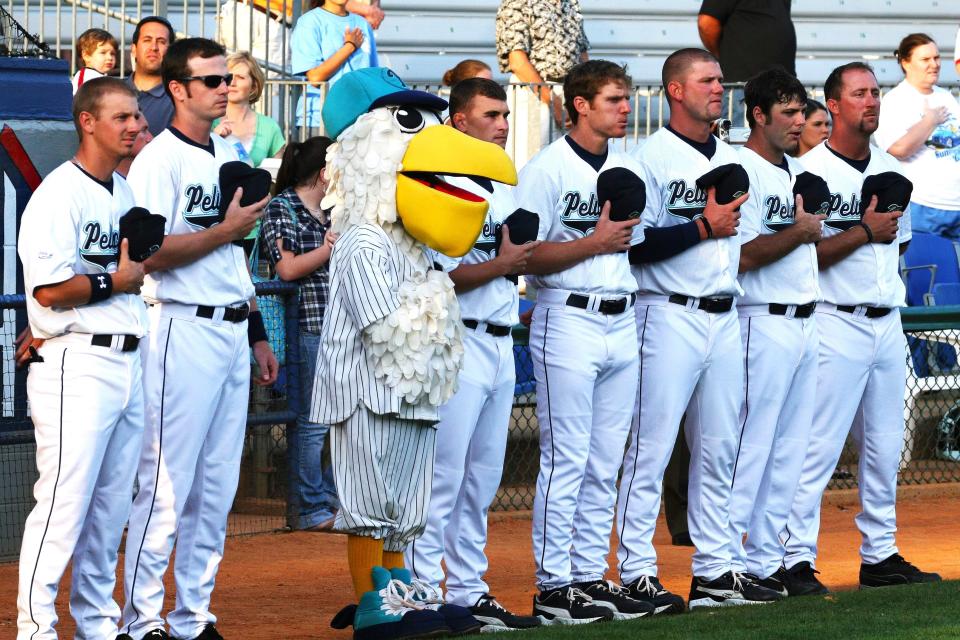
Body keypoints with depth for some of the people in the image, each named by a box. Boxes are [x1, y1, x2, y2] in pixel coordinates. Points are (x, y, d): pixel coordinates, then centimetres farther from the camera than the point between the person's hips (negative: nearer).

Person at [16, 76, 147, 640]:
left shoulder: (125, 193, 16)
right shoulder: (60, 193, -11)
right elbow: (50, 288, -18)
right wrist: (116, 282, -10)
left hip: (127, 359, 9)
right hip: (77, 367, -8)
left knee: (112, 506, 11)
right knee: (64, 503, -10)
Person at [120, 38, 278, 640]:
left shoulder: (229, 155, 16)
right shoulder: (159, 160, -9)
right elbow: (150, 255, -16)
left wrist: (257, 332, 20)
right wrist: (224, 231, -17)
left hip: (233, 331, 8)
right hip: (184, 332, -8)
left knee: (218, 486, 9)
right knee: (167, 483, -7)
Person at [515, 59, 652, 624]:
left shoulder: (630, 169, 13)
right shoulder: (547, 170, -8)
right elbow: (525, 255, -12)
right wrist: (594, 243, -16)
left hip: (622, 322, 7)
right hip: (569, 322, -7)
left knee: (606, 463, 9)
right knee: (566, 459, -6)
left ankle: (592, 576, 15)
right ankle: (554, 586, -2)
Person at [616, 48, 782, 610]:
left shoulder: (732, 158, 16)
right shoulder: (654, 157, -7)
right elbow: (637, 243, -15)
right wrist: (703, 227, -16)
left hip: (724, 319, 8)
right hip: (671, 316, -8)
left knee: (719, 451, 10)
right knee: (652, 448, -6)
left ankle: (715, 569, 16)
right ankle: (638, 572, -3)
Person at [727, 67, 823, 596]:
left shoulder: (799, 172, 18)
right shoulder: (741, 171, -10)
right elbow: (744, 255, -18)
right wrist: (800, 232, -12)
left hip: (806, 322, 9)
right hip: (764, 324, -9)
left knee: (789, 451, 10)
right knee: (751, 447, -7)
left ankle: (767, 559, 15)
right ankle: (733, 563, -3)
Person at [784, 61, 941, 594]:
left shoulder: (890, 169, 14)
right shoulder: (811, 170, -8)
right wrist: (865, 232, -15)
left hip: (887, 324, 7)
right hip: (837, 325, -7)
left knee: (885, 447, 10)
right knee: (819, 446, -9)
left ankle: (880, 555, 18)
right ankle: (797, 560, -7)